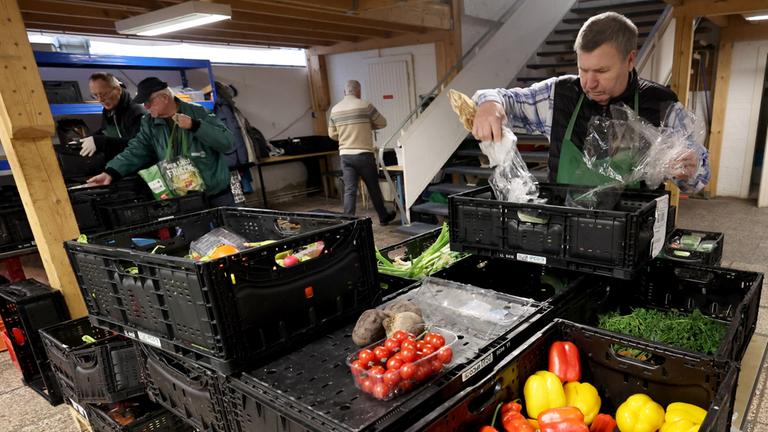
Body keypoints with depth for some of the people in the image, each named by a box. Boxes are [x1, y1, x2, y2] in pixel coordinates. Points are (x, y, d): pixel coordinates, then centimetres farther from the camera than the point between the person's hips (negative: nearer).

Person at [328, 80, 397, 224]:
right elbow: (382, 123, 3)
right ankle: (384, 217, 26)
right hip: (364, 154, -3)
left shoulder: (335, 109, 6)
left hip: (345, 155, 3)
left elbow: (332, 134, 13)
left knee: (349, 190, 4)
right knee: (374, 188, 11)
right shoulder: (365, 105, -6)